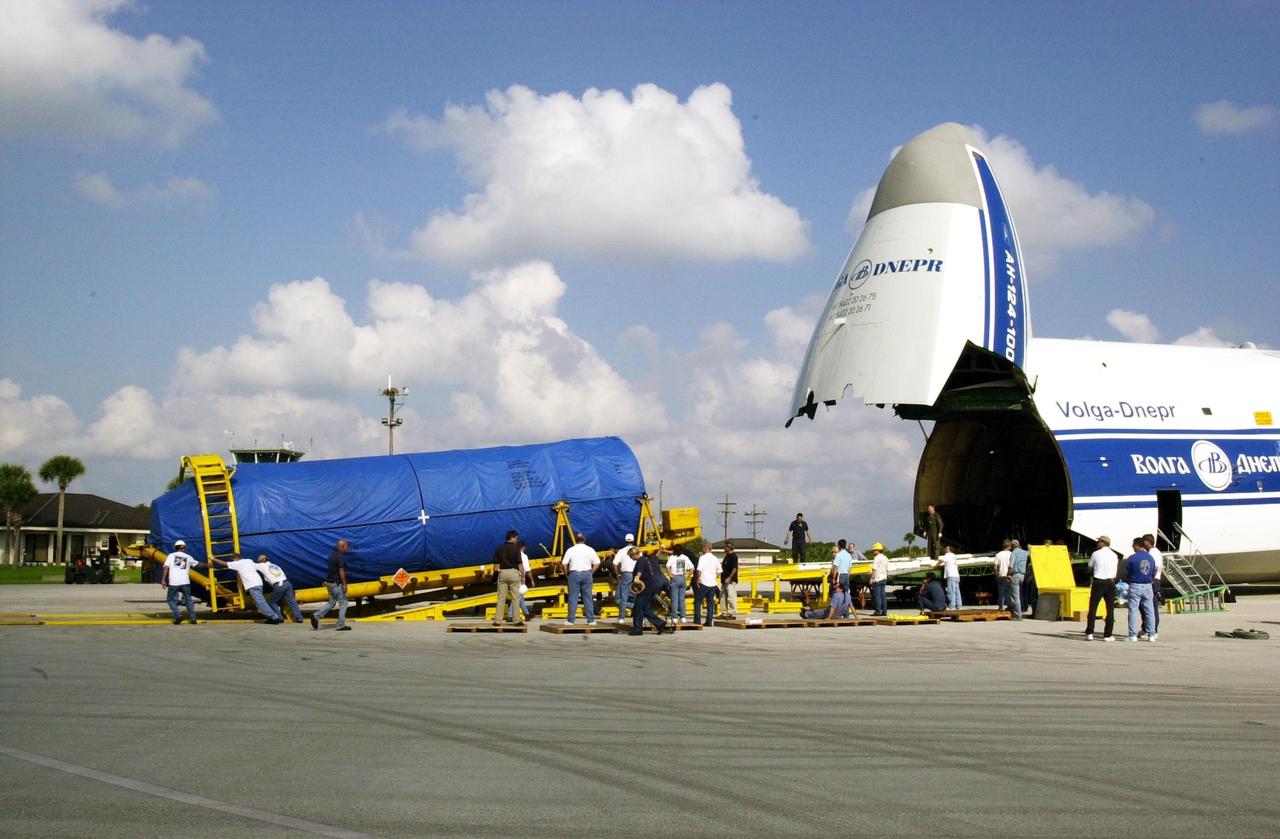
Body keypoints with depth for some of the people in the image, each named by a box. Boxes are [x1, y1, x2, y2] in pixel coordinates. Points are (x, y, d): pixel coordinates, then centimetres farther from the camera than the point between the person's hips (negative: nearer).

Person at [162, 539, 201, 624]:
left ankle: (178, 615, -6)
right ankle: (192, 617, 15)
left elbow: (166, 568, -2)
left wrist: (163, 580, -4)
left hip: (173, 583, -2)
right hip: (185, 582, 2)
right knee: (188, 599, 17)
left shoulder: (171, 556, 9)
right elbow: (198, 565, 29)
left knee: (171, 599, 11)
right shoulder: (188, 557, 15)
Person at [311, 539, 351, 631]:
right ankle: (341, 625, 3)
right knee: (343, 603, 1)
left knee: (331, 602, 15)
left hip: (330, 582, 9)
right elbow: (341, 571, -21)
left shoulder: (332, 554, 12)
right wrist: (344, 584, -19)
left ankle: (316, 615, 1)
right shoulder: (340, 556, -16)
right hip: (337, 583, -9)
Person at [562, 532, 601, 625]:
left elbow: (565, 564, -6)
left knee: (573, 598, 2)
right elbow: (597, 563, 1)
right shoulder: (590, 550, 3)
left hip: (574, 574, -2)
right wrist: (591, 572, 9)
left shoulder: (571, 550, -1)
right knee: (588, 598, 6)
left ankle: (571, 620, 2)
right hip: (587, 574, 2)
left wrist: (567, 573, 8)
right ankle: (591, 620, 7)